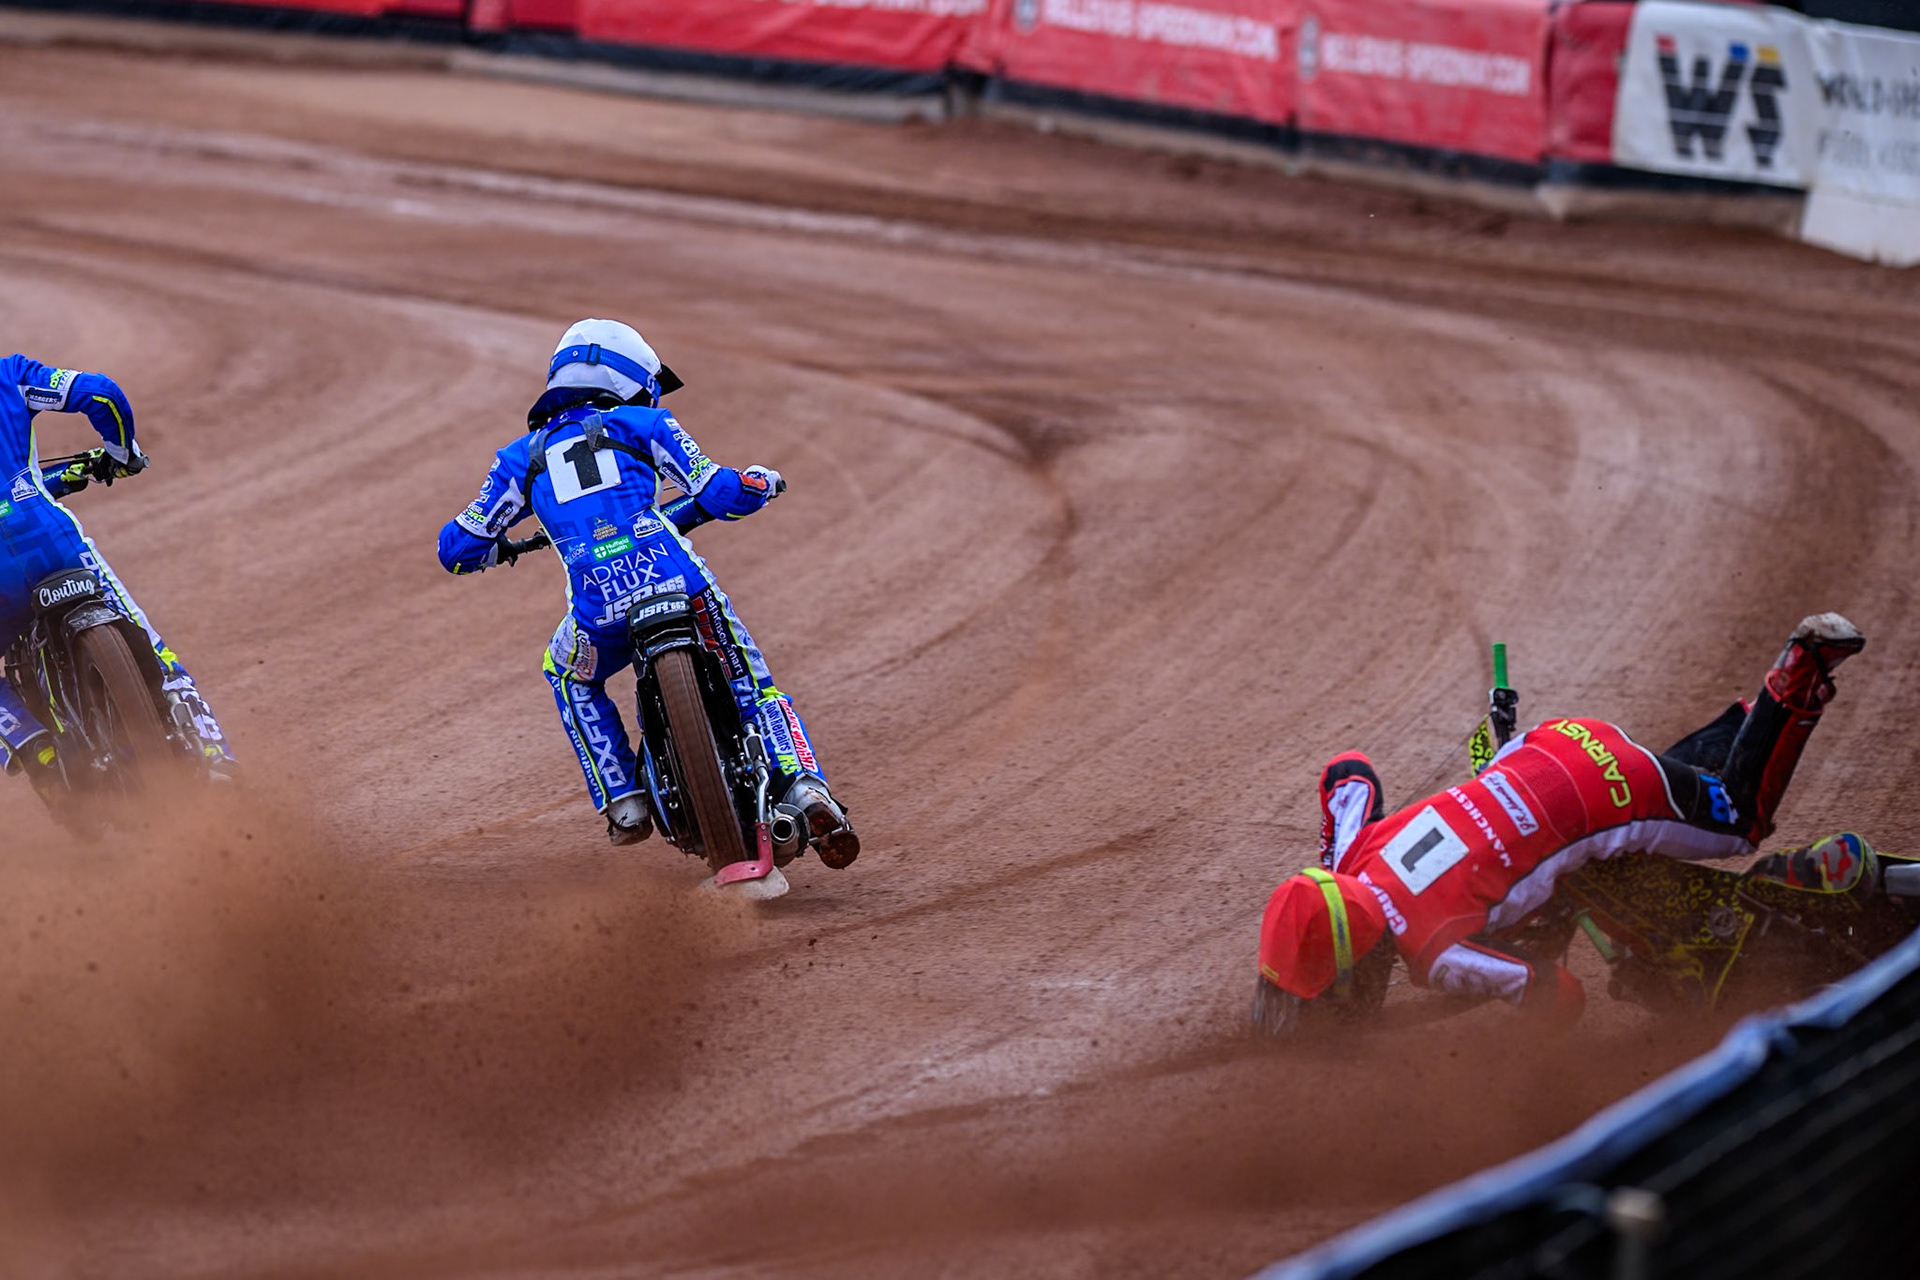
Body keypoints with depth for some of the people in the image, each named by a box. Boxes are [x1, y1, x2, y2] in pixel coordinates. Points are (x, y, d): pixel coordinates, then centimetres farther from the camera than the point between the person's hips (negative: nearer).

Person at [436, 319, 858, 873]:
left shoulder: (522, 457, 23)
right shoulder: (643, 424, 17)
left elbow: (457, 550, 22)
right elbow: (721, 495, 7)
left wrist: (499, 547, 46)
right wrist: (759, 481, 31)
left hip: (599, 609, 1)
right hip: (684, 586, -1)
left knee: (569, 676, 34)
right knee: (754, 689, 15)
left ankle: (623, 802, 21)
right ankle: (806, 789, -10)